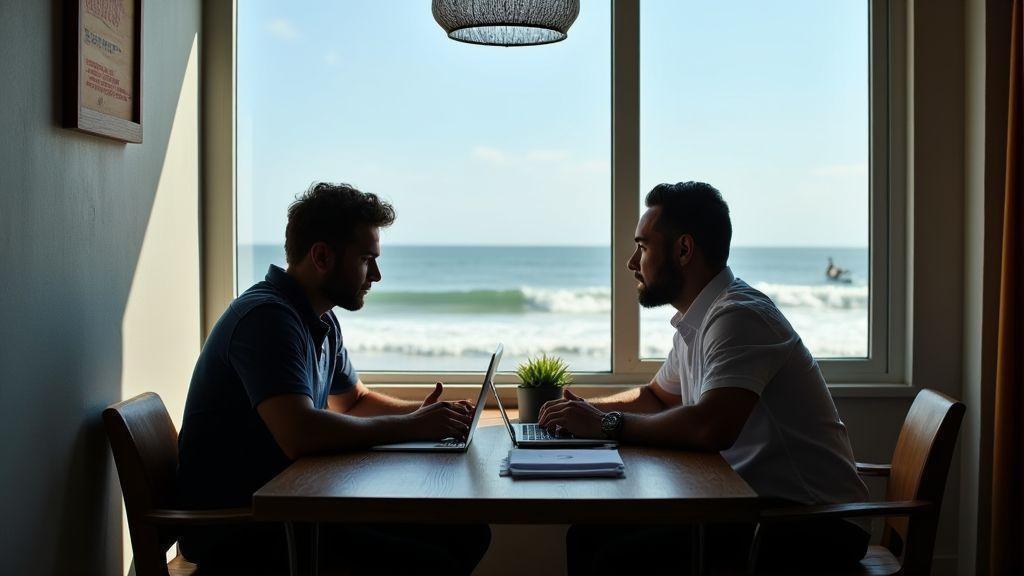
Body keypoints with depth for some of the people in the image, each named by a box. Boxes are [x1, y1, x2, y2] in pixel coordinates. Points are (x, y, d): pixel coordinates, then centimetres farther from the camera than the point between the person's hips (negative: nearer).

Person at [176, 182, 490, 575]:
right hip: (234, 529, -10)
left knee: (467, 534, 2)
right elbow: (301, 434, -32)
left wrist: (420, 413, 8)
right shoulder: (267, 317, -19)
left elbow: (354, 400, 28)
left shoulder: (322, 321, 13)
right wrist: (410, 427, -21)